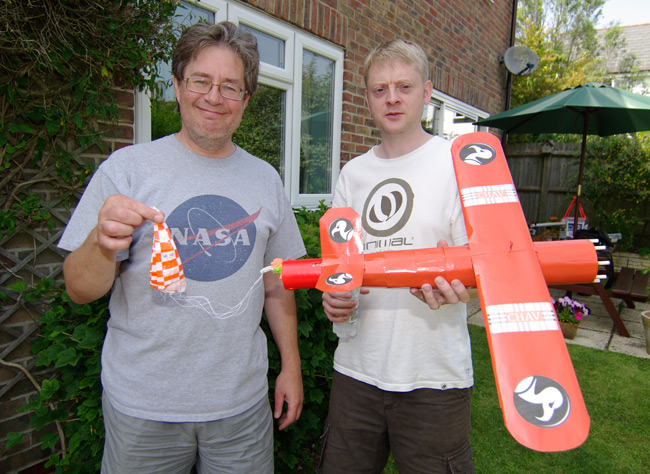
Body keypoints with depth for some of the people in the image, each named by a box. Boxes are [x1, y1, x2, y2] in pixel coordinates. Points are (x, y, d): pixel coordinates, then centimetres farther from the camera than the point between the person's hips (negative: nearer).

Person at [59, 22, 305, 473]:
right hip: (142, 405, -2)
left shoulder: (265, 179, 3)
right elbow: (80, 291, -7)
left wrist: (291, 365, 8)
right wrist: (102, 244, -28)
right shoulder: (127, 168, -7)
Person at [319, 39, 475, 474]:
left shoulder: (458, 162, -3)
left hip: (433, 376, -3)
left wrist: (455, 285, -27)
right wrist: (333, 295, -6)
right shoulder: (353, 173, 10)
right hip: (356, 370, 4)